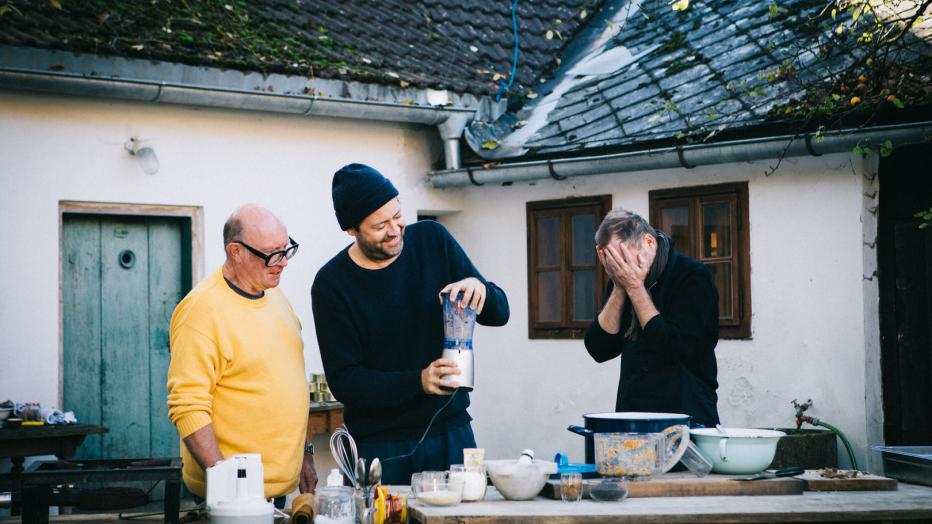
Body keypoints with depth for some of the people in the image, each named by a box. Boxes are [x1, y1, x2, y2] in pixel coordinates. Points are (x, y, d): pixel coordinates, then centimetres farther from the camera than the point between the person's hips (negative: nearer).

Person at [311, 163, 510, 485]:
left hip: (450, 431, 3)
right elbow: (343, 380, -11)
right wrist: (418, 382, -24)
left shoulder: (432, 241, 1)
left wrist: (479, 288, -17)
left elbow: (499, 313, 6)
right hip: (379, 443, -2)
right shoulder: (331, 284, -8)